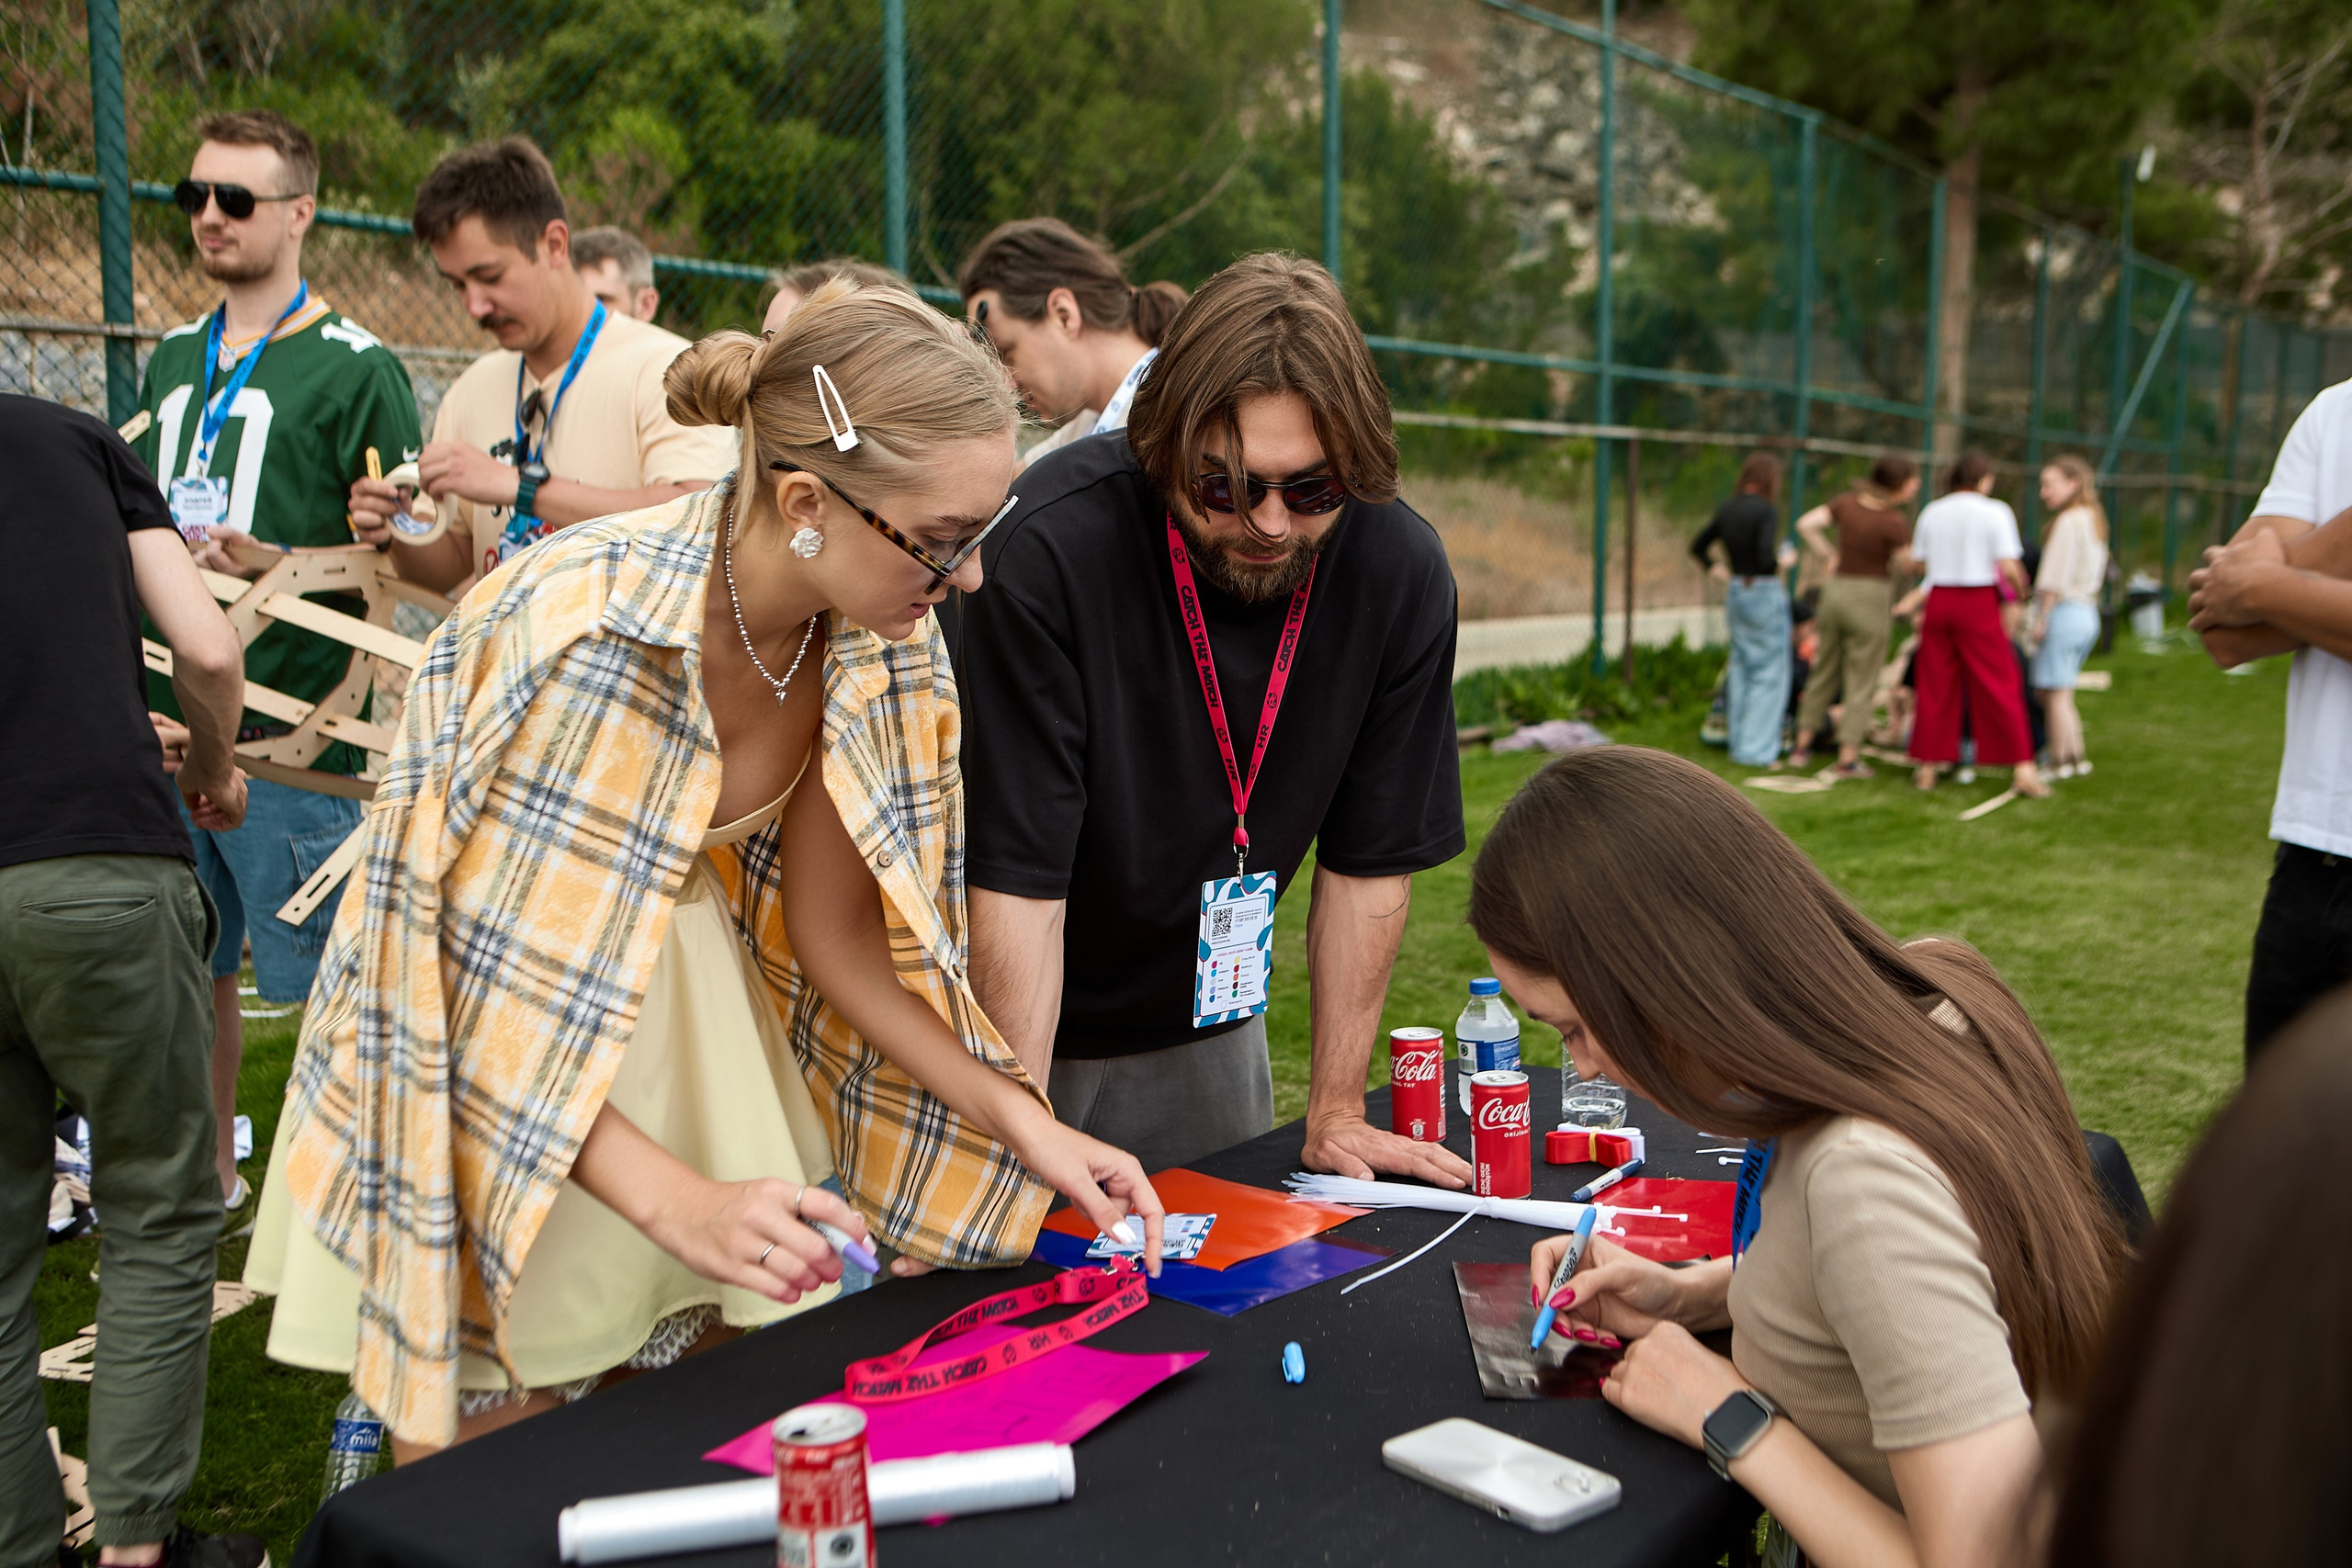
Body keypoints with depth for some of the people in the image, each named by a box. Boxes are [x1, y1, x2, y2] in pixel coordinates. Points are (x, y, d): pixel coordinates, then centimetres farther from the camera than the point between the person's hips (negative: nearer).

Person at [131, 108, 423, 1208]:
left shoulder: (355, 367, -4)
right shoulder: (173, 360, 17)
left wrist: (268, 563, -20)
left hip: (292, 739, -6)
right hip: (168, 719, 6)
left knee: (319, 985, 0)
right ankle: (209, 1179, 29)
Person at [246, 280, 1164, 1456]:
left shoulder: (880, 645, -14)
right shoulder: (583, 632, -33)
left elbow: (833, 935, -3)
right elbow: (487, 1006, -27)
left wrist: (1020, 1121, -10)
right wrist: (677, 1202, -35)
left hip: (685, 983, 5)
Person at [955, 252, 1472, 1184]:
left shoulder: (1400, 572, -16)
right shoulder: (1051, 548, -29)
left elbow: (1368, 862, -8)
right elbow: (1017, 879, -28)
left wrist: (1334, 1113, -5)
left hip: (1205, 1025, 4)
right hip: (1012, 1023, -4)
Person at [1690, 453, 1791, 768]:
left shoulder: (1726, 509, 6)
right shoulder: (1766, 511, -15)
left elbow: (1698, 547, 16)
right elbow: (1766, 558, -25)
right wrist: (1783, 562, -6)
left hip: (1735, 592, 7)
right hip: (1765, 594, -7)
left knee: (1742, 670, 14)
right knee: (1769, 673, 1)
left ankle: (1739, 743, 18)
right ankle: (1756, 750, 0)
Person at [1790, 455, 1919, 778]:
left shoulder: (1847, 503, 1)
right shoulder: (1895, 522, -17)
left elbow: (1806, 525, 0)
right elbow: (1906, 564, -12)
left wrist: (1828, 557, 6)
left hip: (1836, 590, 6)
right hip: (1871, 594, -6)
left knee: (1825, 672, 18)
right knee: (1861, 681, 3)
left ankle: (1803, 745, 23)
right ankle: (1848, 759, 4)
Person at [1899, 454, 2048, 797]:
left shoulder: (1932, 511, 5)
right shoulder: (1995, 512, -6)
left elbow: (1920, 563, 9)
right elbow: (2008, 568, -12)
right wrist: (2020, 587, 7)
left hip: (1940, 601, 4)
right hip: (1978, 603, -4)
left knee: (1936, 687, 9)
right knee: (2000, 687, 1)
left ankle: (1927, 767, 13)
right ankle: (2022, 768, 3)